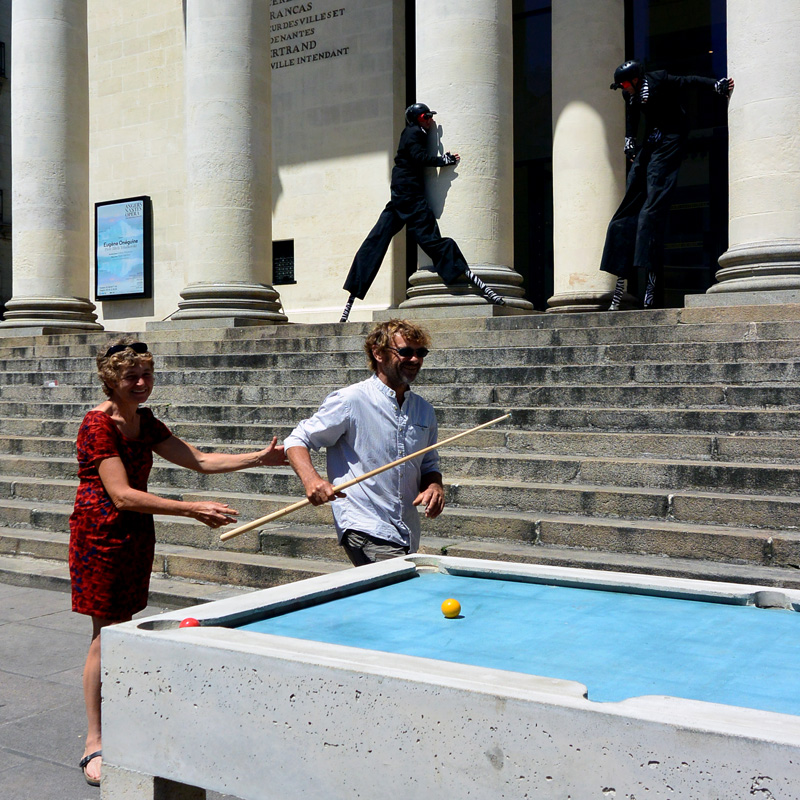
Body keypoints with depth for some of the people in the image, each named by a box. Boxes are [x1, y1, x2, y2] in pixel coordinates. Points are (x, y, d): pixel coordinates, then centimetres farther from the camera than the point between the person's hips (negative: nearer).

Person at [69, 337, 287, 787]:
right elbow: (122, 496, -25)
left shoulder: (144, 421, 9)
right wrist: (193, 510, -31)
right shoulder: (99, 424, -17)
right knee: (107, 635, -4)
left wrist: (258, 458, -5)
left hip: (136, 535, 8)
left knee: (125, 630, 12)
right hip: (101, 535, -7)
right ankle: (95, 743, 5)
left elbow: (200, 460, 7)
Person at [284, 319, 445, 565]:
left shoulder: (424, 410, 14)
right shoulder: (350, 400, -5)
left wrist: (434, 486, 3)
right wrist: (311, 479, -20)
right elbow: (297, 440, -1)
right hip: (364, 530, -7)